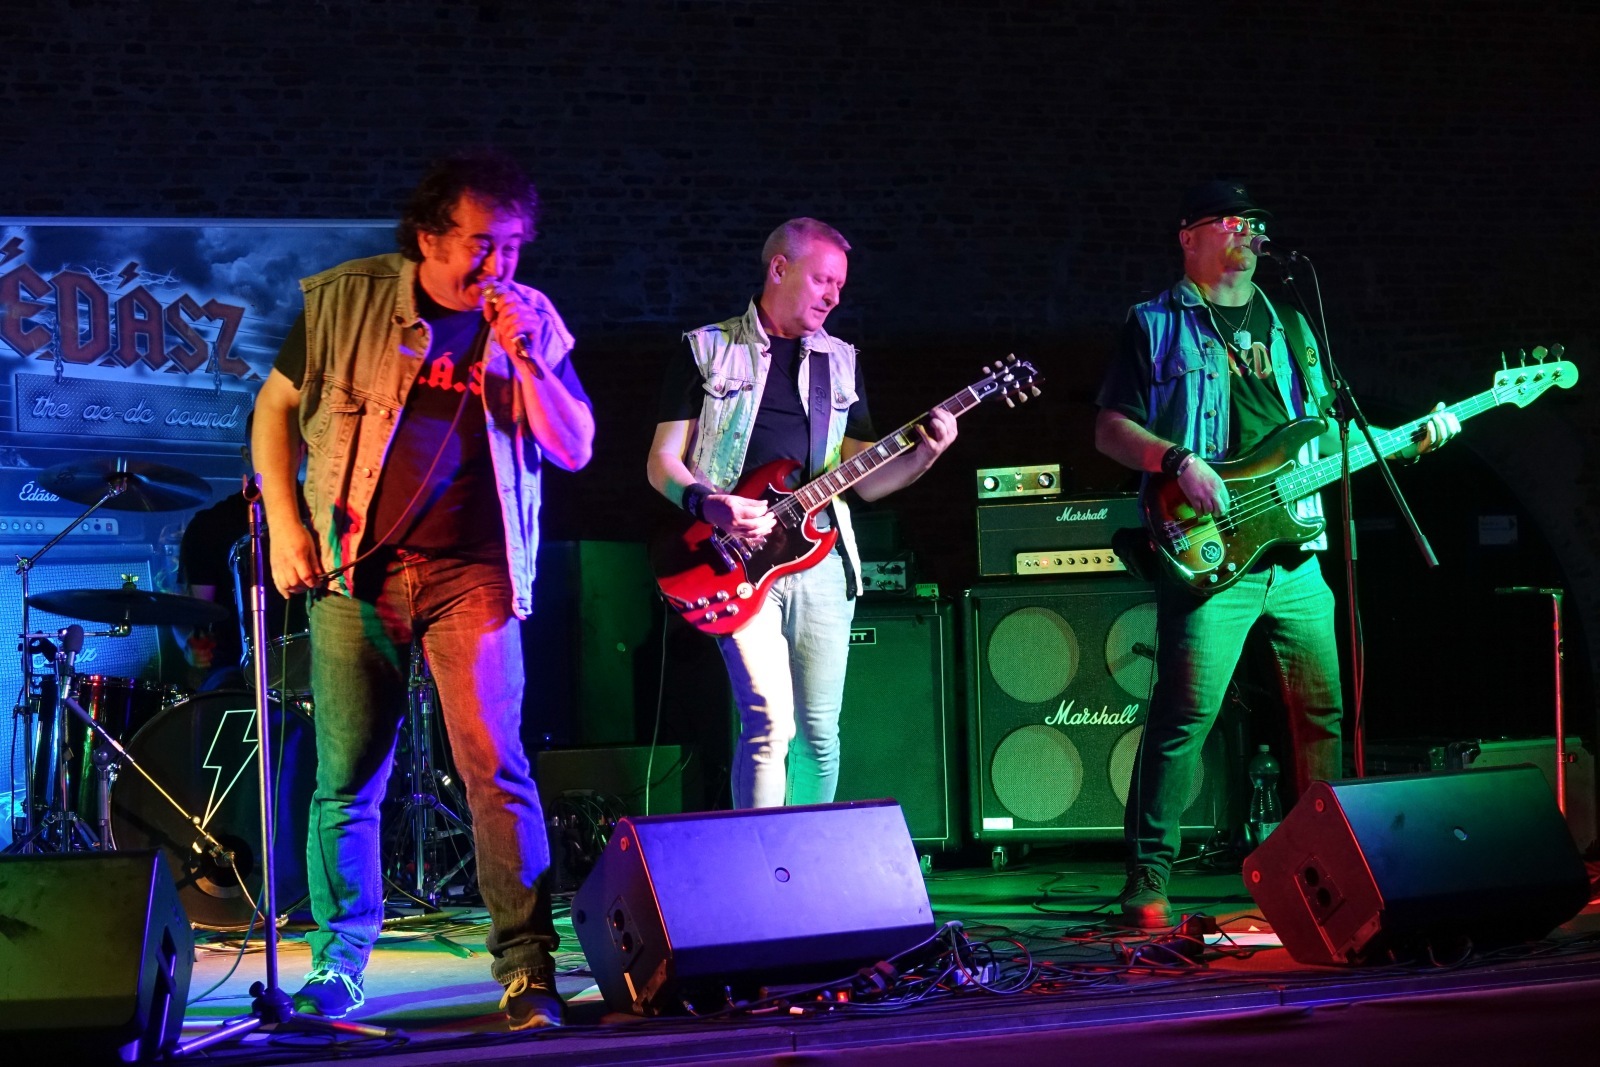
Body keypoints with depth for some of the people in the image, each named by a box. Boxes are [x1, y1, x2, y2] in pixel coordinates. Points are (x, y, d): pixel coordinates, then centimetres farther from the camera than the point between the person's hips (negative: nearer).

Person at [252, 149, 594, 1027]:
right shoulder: (345, 300, 3)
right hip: (355, 567, 1)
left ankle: (526, 967, -7)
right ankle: (337, 963, 18)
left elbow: (574, 449, 1)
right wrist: (283, 521, 2)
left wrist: (521, 357, -12)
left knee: (494, 765, -12)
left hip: (473, 574, 0)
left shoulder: (533, 321, 5)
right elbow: (277, 406, 11)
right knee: (346, 778, 3)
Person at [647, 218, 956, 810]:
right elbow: (663, 461, 3)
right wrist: (706, 502, -16)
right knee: (770, 719, -18)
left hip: (821, 554, 5)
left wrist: (922, 454, -3)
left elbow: (865, 480, 16)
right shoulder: (706, 351, 6)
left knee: (819, 731, 3)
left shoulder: (841, 362, 18)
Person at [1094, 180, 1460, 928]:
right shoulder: (1156, 326, 6)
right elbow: (1111, 428, 0)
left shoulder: (1289, 326, 22)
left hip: (1295, 555, 6)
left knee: (1324, 711, 6)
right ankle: (1148, 879, -6)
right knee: (1185, 714, -13)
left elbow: (1329, 430, 23)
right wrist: (1178, 460, -16)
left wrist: (1413, 440, 8)